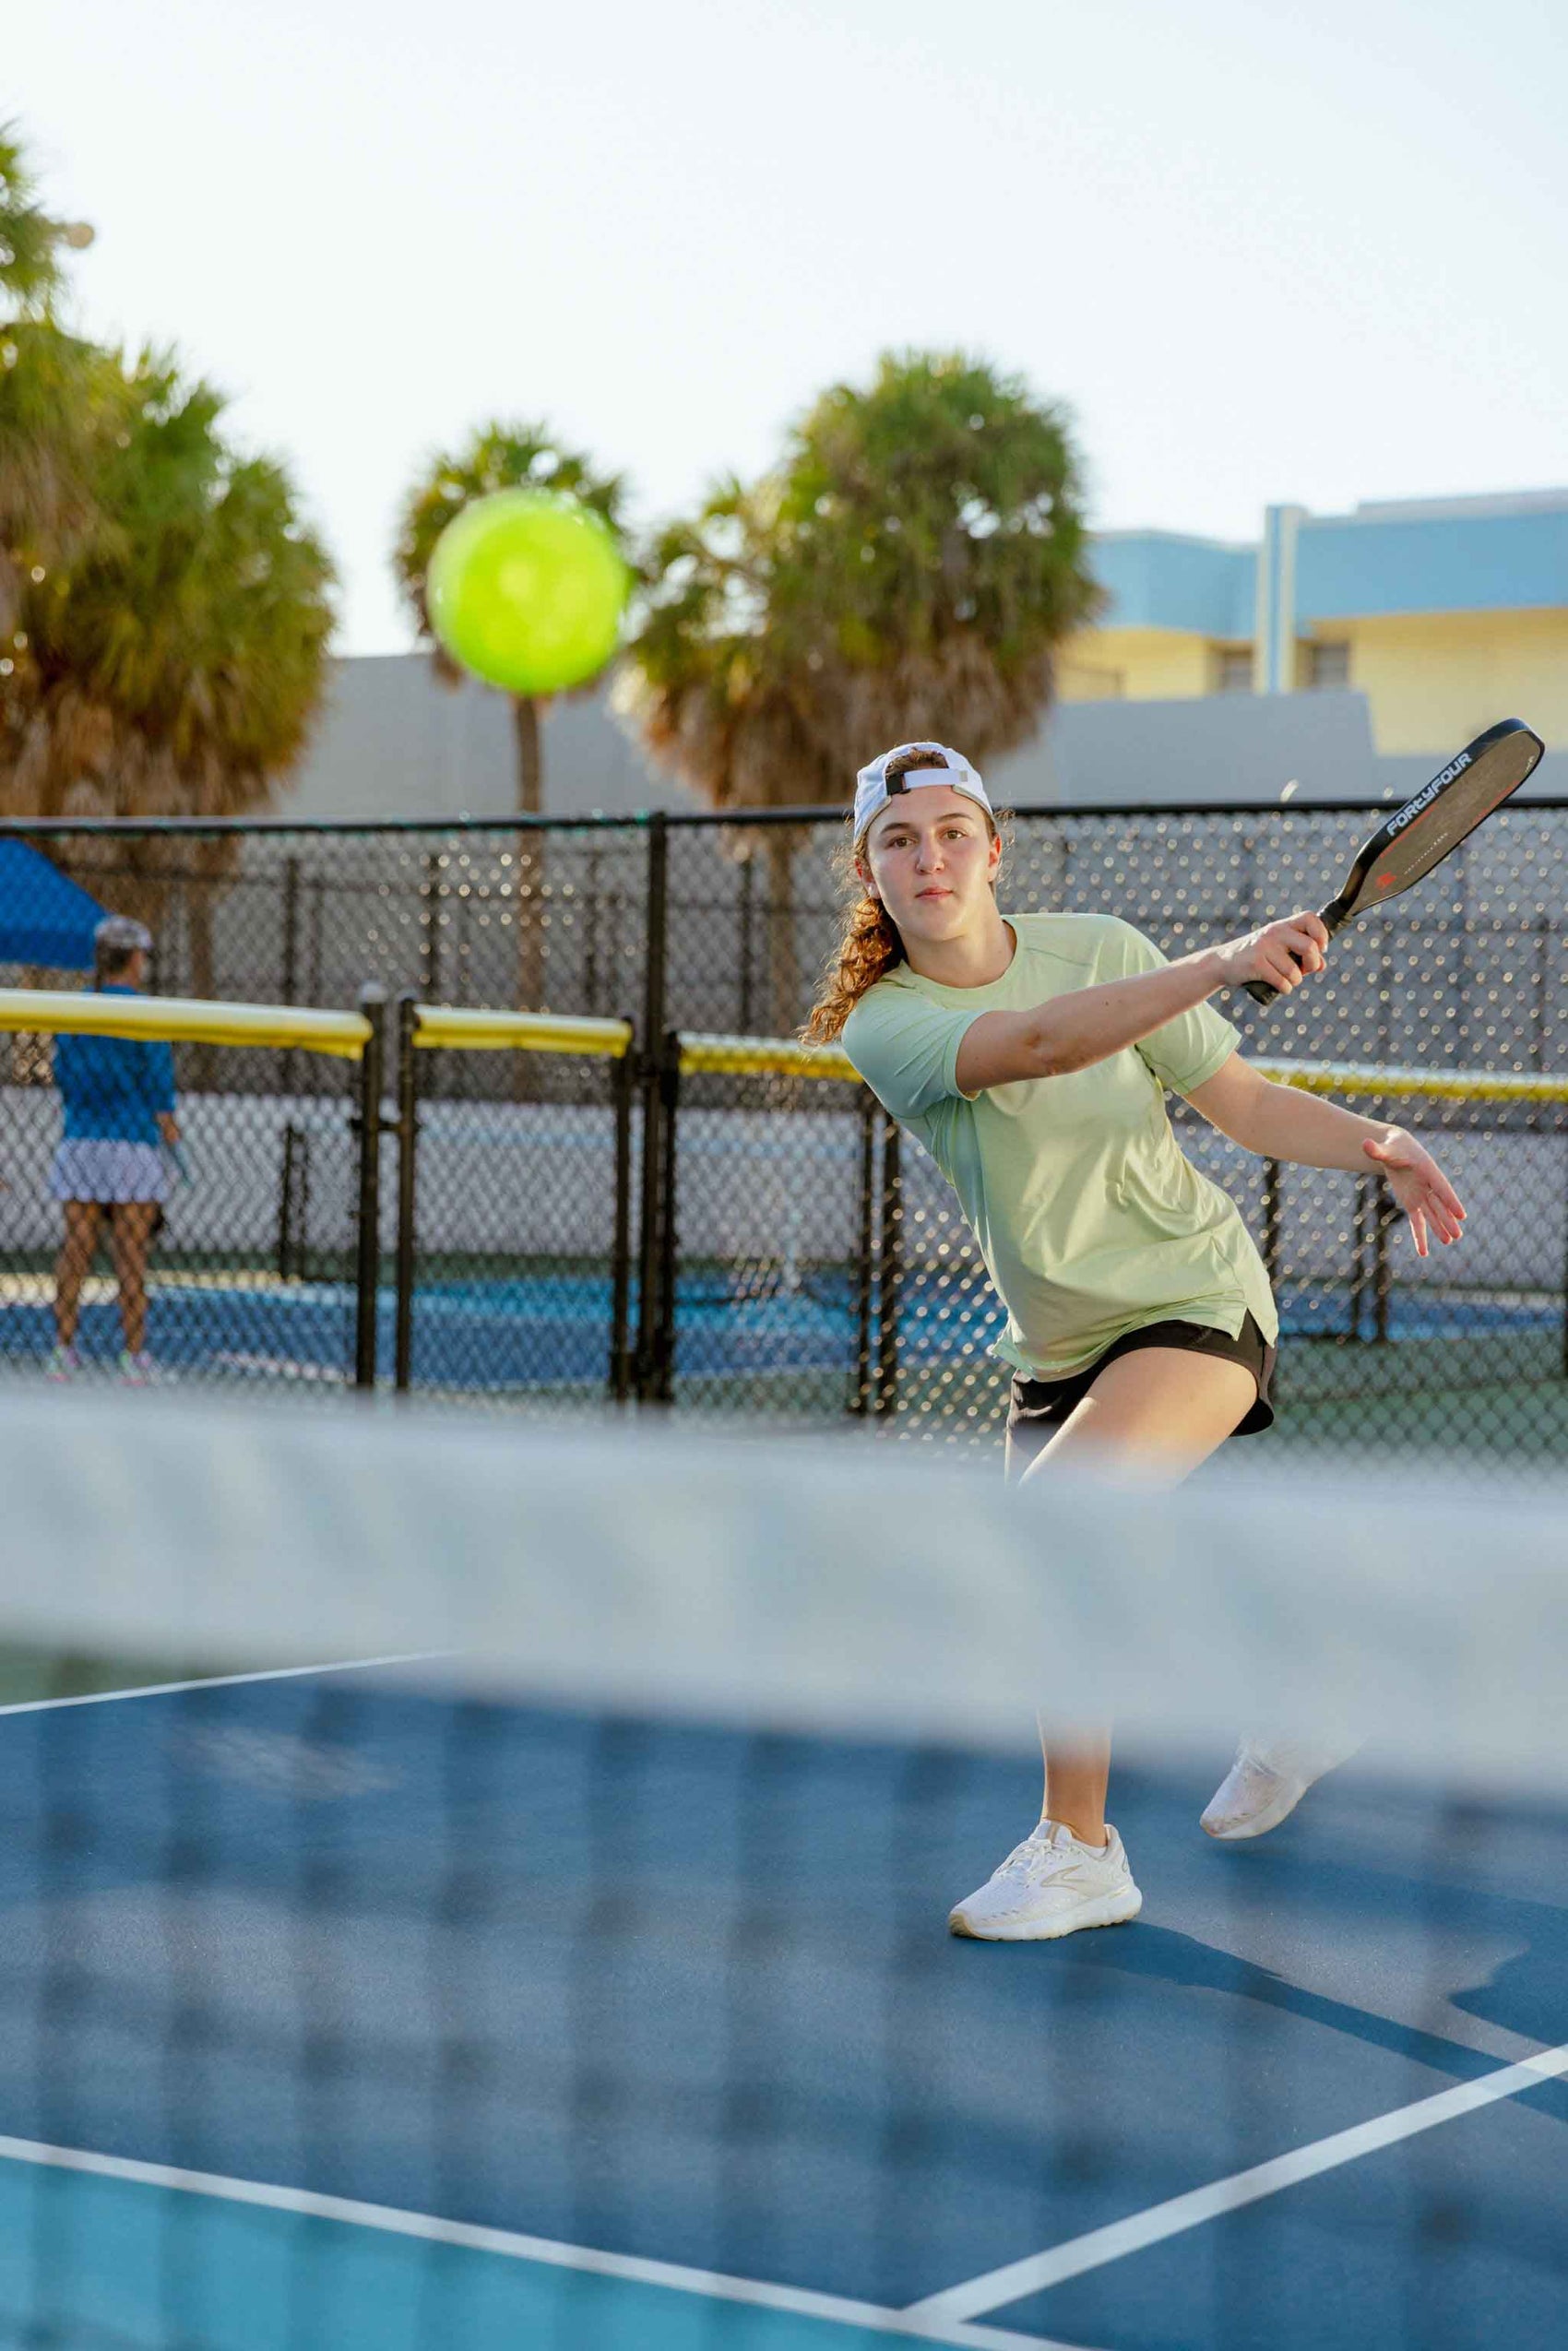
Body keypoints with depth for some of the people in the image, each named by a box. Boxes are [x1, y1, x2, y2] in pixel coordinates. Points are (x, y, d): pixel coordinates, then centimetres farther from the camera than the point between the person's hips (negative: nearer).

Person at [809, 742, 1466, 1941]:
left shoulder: (1098, 946, -10)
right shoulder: (879, 1023, -13)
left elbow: (1246, 1101, -4)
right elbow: (1038, 1044, -33)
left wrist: (1379, 1143, -21)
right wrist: (1221, 966, -45)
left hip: (1195, 1299, -4)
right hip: (1057, 1346, 4)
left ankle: (1080, 1851, -17)